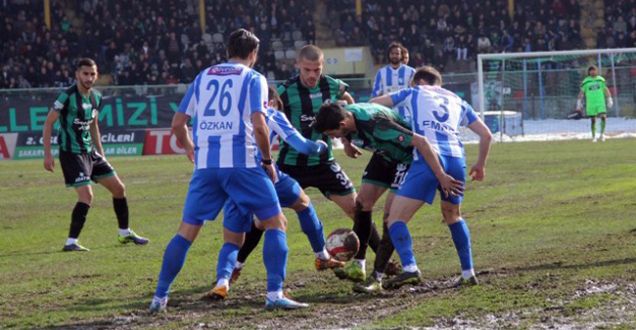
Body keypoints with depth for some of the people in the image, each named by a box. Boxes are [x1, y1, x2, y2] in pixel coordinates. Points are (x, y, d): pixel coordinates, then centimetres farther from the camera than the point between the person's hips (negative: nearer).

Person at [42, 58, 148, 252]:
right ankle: (71, 242, -13)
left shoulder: (96, 97, 6)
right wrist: (47, 155, -16)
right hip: (72, 153, -8)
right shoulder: (68, 96, -16)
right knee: (87, 195, -19)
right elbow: (48, 123, -12)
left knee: (118, 188, 11)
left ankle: (125, 234, 26)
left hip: (90, 152, 8)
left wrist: (101, 153, 21)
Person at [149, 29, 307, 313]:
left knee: (187, 230, 10)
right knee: (275, 222, 6)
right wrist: (267, 161, 2)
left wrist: (189, 148, 33)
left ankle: (160, 297, 8)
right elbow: (258, 124, -10)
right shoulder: (253, 78, 4)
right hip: (242, 161, -4)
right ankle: (275, 294, -6)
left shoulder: (203, 77, 17)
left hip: (205, 164, 4)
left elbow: (178, 123, 15)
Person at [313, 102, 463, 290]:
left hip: (407, 156, -8)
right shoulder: (344, 115, -18)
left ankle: (377, 277, -9)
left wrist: (440, 176, -39)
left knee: (391, 213, -13)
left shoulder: (375, 124, -41)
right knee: (362, 203, 1)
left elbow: (420, 141, -40)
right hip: (384, 154, 8)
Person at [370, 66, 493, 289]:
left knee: (396, 218, -3)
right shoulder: (457, 101, 29)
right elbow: (486, 135, 27)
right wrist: (480, 165, 41)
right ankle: (468, 273, 23)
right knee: (452, 214, 29)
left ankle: (410, 268, -26)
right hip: (456, 159, 5)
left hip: (428, 159, -4)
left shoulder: (414, 93, 22)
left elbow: (374, 103, 23)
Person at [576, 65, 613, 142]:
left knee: (603, 117, -14)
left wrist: (609, 100, 9)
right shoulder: (586, 81, 2)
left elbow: (606, 90, 13)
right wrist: (579, 103, 3)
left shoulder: (601, 80, 7)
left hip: (600, 103, 1)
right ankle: (593, 136, 13)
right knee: (593, 120, 2)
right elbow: (581, 93, 6)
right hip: (590, 104, -1)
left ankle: (602, 133, 2)